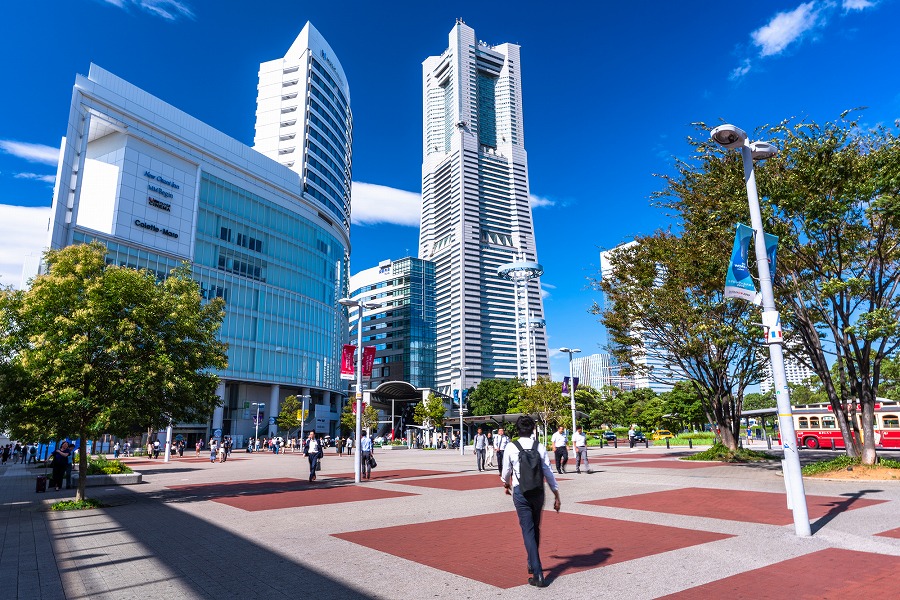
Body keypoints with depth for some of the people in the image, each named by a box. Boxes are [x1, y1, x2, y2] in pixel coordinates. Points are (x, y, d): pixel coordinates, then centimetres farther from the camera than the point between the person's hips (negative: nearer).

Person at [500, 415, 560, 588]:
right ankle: (532, 564, 37)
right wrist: (556, 496, 7)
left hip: (521, 493, -3)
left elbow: (506, 472, 5)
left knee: (528, 530, 1)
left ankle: (537, 574, -6)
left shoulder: (511, 448, -8)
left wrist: (506, 483, 28)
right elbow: (548, 473, -3)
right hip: (538, 492, 3)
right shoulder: (540, 447, -4)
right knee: (535, 528, 21)